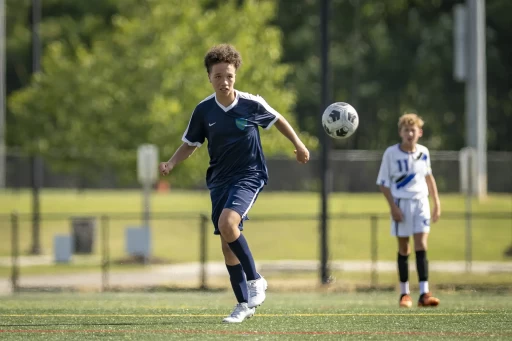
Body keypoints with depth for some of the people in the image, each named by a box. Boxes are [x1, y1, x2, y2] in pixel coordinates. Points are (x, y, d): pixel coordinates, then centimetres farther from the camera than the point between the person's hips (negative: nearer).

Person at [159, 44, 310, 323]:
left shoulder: (251, 104, -10)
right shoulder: (203, 110, -4)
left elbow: (277, 119, 10)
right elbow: (189, 144, 7)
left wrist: (298, 144, 12)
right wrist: (171, 164, -9)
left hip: (249, 176, -4)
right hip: (219, 180, 4)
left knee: (227, 223, -28)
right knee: (227, 244, 4)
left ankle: (254, 279, -10)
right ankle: (244, 304, 17)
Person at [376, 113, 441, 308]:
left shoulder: (423, 152, 4)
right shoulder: (391, 153, -7)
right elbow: (383, 183, -4)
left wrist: (437, 203, 20)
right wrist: (393, 206, -13)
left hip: (421, 202, 2)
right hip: (401, 204, -2)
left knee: (421, 246, -9)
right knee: (403, 249, 6)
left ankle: (424, 294, -15)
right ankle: (404, 293, 17)